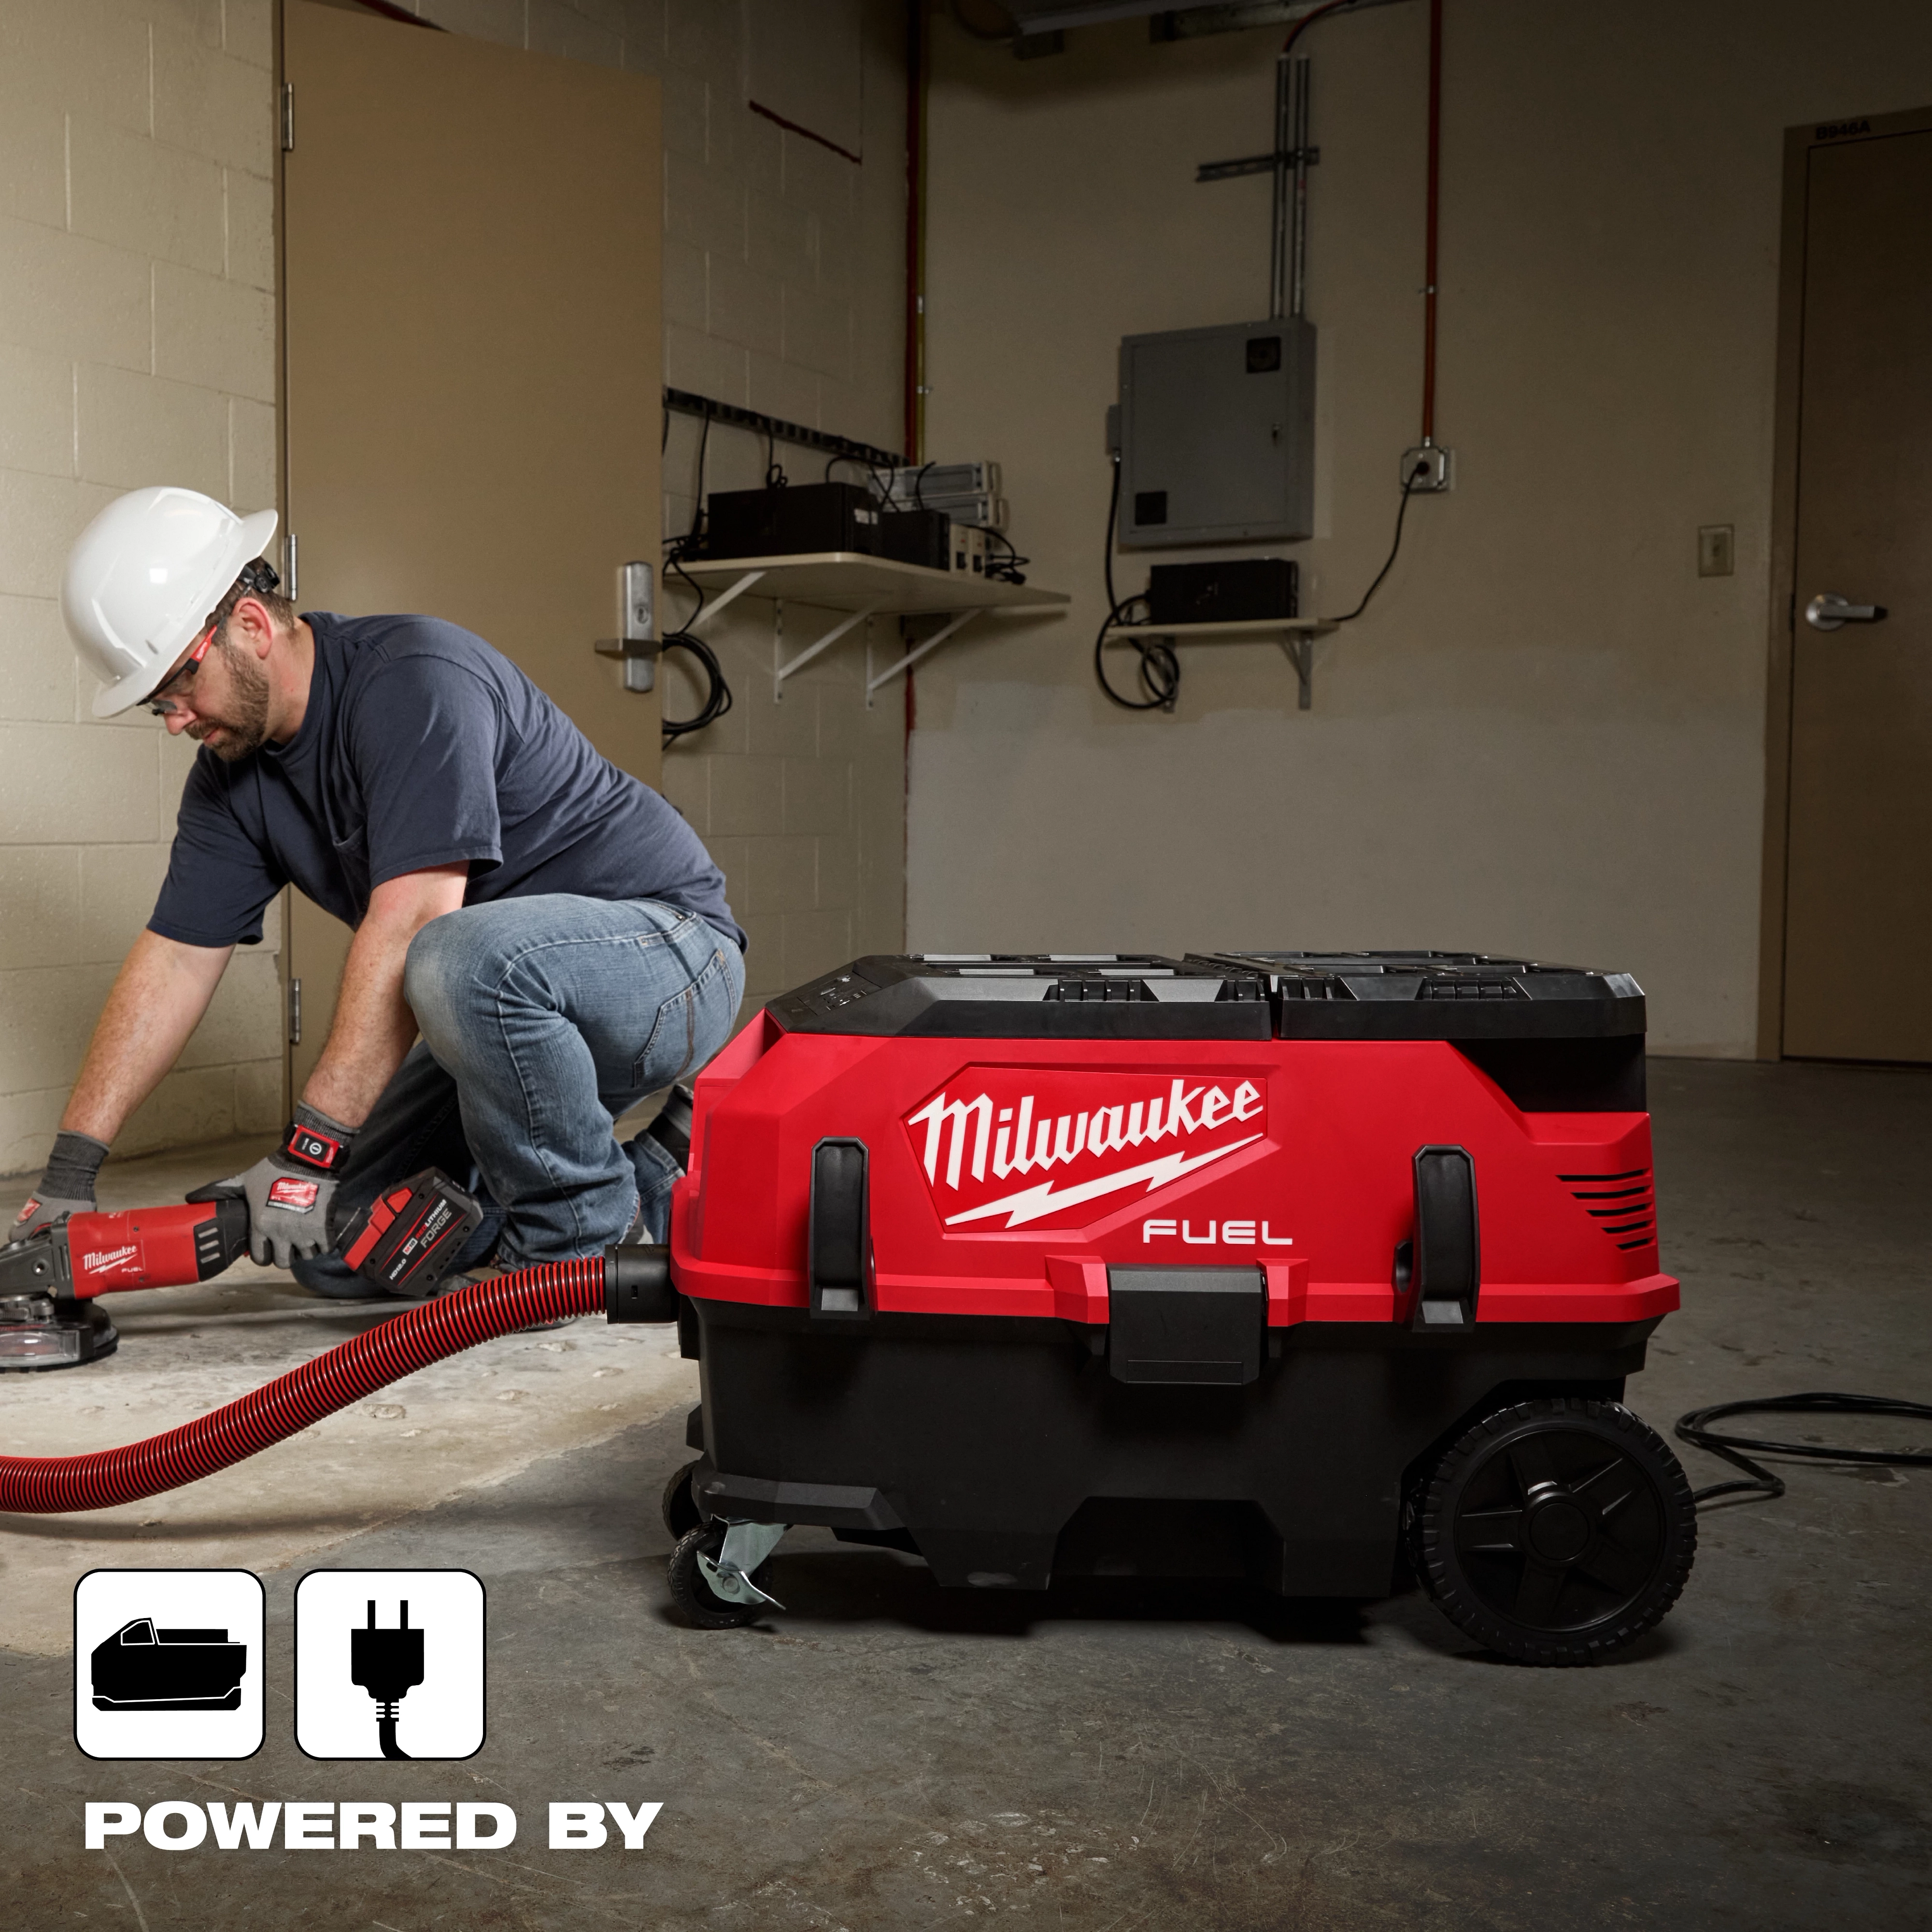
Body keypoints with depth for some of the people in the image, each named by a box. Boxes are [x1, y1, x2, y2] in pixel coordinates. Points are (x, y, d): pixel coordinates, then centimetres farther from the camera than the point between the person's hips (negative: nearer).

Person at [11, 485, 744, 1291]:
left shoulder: (413, 677, -23)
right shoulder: (231, 776, 5)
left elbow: (406, 926, -31)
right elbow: (175, 960, 4)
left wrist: (311, 1147, -32)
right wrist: (69, 1167, -1)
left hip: (668, 939, -8)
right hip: (521, 1015, 9)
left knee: (468, 956, -41)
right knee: (329, 1242, 0)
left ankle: (592, 1232, -15)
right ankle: (644, 1186, 9)